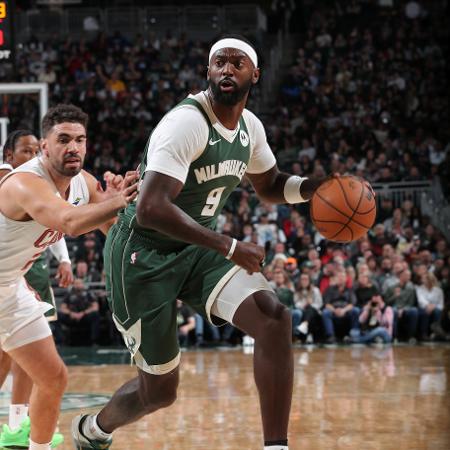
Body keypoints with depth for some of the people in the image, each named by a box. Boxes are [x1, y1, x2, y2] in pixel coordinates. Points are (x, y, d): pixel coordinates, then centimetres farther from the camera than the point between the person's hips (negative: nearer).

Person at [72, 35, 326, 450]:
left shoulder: (250, 127, 2)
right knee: (159, 389, 3)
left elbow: (270, 187, 20)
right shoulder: (187, 123, -24)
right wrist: (229, 248, -31)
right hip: (143, 255, -7)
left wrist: (315, 187, -2)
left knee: (274, 319, -19)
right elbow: (151, 210, -34)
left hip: (197, 249, 7)